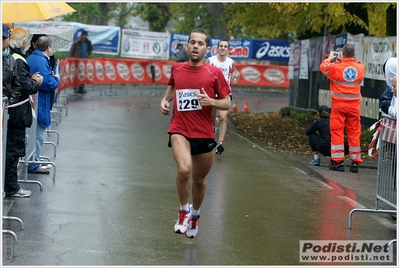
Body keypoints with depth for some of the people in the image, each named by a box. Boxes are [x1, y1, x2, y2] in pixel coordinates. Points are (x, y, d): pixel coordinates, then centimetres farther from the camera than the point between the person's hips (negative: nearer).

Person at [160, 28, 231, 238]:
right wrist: (165, 100, 7)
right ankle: (184, 211, -5)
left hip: (204, 133, 1)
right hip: (180, 130, -1)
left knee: (199, 180, 14)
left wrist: (211, 101, -19)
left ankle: (195, 213, 43)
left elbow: (227, 103, 0)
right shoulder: (176, 69, 3)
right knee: (184, 169, -28)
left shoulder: (214, 73, -3)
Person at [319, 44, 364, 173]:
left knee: (337, 131, 3)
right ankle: (355, 162, 8)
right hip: (354, 105, 3)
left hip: (339, 104, -3)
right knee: (354, 133, 7)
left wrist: (330, 58, 25)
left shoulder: (336, 67, -12)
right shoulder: (360, 67, -1)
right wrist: (342, 61, 24)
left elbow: (323, 67, 9)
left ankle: (338, 161, 0)